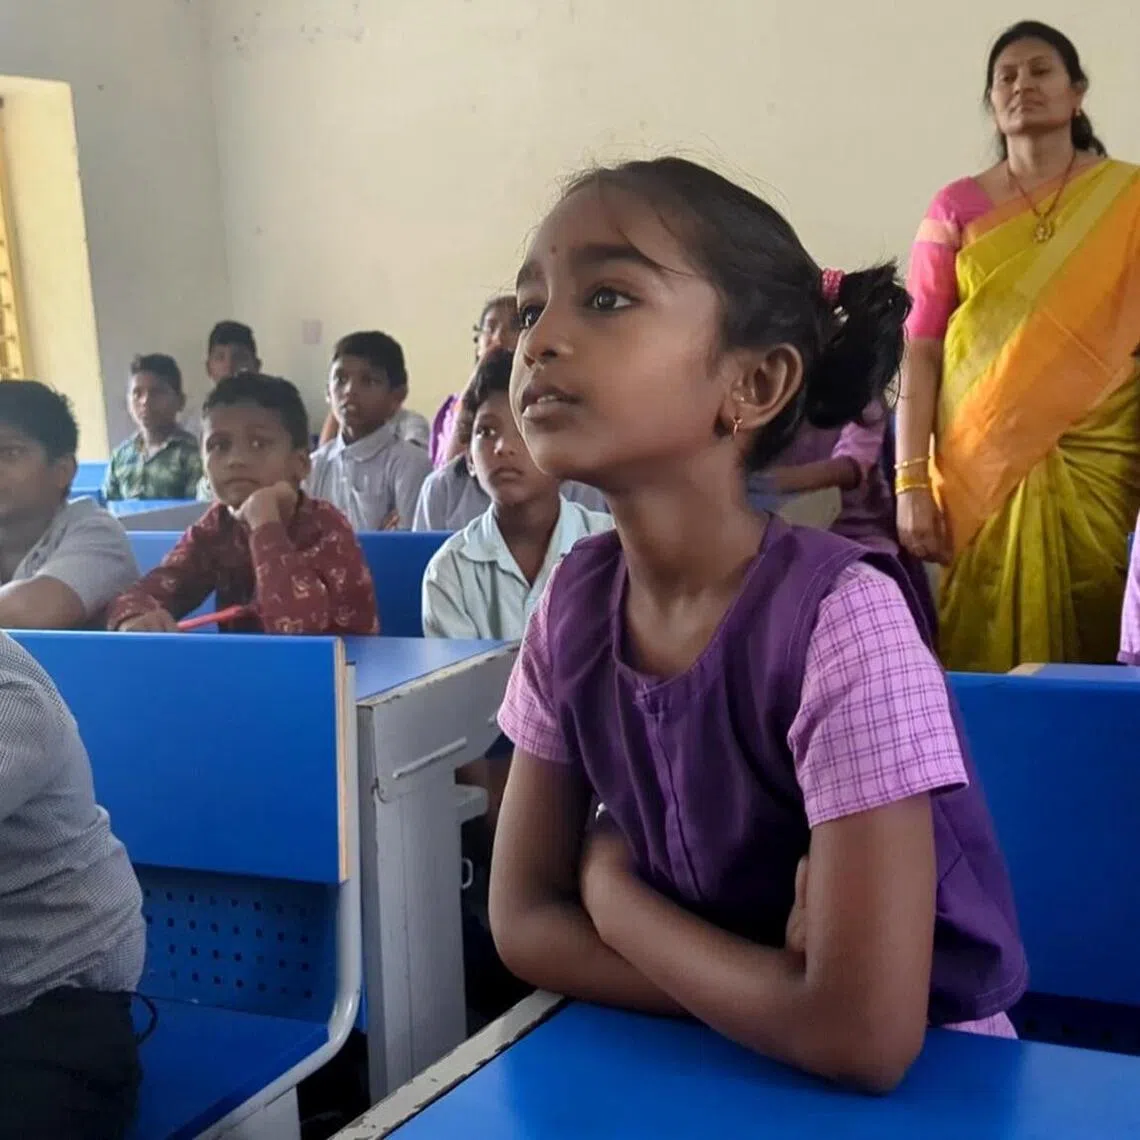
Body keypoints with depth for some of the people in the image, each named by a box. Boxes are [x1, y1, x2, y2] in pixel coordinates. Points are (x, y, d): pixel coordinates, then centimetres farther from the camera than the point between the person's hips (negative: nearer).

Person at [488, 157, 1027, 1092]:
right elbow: (523, 919, -2)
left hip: (916, 1080, -4)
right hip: (704, 1057, 5)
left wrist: (610, 885, -13)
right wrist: (766, 993, -15)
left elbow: (863, 1036, -26)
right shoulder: (576, 602, -6)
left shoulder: (841, 615, -23)